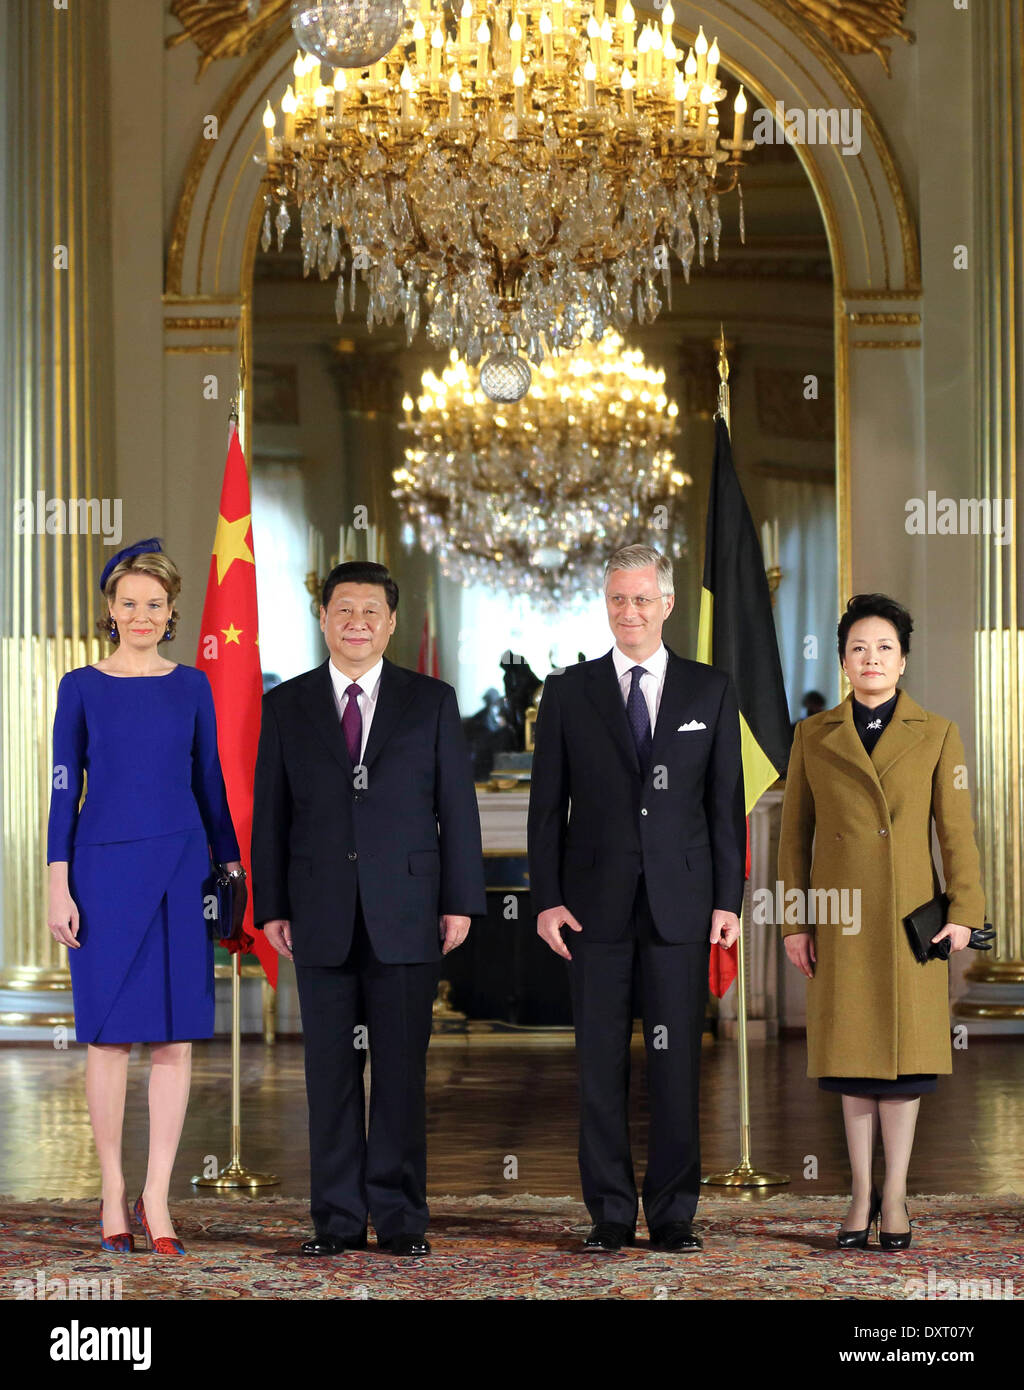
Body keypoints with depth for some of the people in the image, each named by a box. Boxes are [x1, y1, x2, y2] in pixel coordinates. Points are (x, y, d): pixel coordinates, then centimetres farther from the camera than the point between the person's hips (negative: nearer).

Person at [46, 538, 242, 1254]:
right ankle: (114, 1194, 9)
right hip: (104, 868, -2)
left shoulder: (192, 685, 6)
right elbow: (65, 790, 1)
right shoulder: (82, 687, 2)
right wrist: (59, 886, -5)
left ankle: (156, 1196, 5)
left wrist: (231, 868, 6)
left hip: (181, 869, 2)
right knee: (110, 1035, 1)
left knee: (176, 1035, 0)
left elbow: (210, 783, 10)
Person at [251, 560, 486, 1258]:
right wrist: (270, 907, 2)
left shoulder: (431, 701, 6)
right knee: (331, 1070, 3)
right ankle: (338, 1218, 9)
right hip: (321, 917, 1)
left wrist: (461, 902, -1)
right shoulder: (287, 706, 8)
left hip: (406, 912, -1)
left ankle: (400, 1217, 7)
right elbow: (270, 813, 8)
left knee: (402, 1068, 0)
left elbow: (456, 805, 4)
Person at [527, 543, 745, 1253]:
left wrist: (729, 898, 0)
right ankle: (611, 1213, 9)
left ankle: (673, 1213, 9)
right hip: (596, 902, 0)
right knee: (602, 1063, 2)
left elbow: (727, 801, 6)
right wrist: (547, 898, -3)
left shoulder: (711, 690, 7)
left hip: (681, 902, 0)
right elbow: (547, 805, 5)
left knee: (677, 1063, 1)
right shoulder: (569, 693, 6)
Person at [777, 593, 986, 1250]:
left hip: (909, 917, -1)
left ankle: (895, 1194, 10)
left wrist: (964, 912, -9)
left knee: (904, 1052, 1)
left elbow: (957, 828, -1)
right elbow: (795, 833, 6)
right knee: (853, 1053, 5)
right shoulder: (814, 736, 4)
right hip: (841, 920, 1)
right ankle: (862, 1193, 14)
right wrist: (794, 922, 1)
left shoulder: (937, 734, 1)